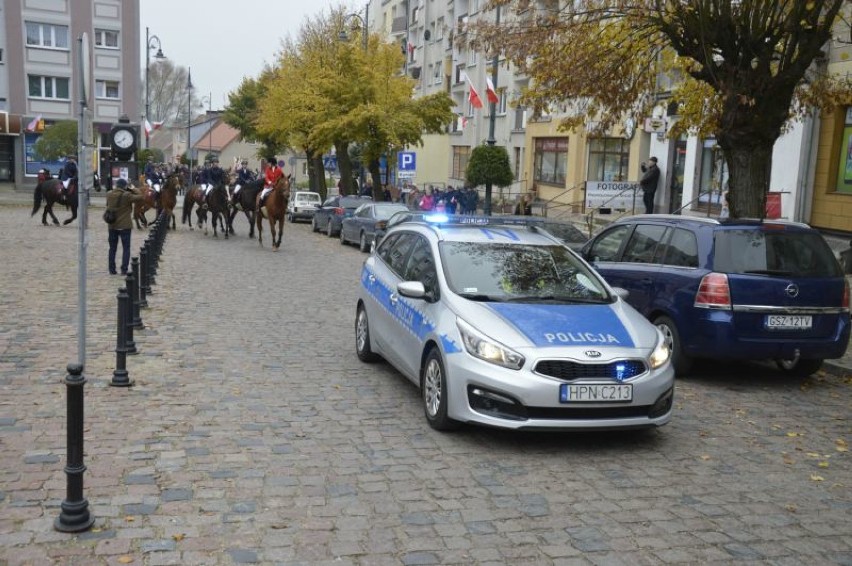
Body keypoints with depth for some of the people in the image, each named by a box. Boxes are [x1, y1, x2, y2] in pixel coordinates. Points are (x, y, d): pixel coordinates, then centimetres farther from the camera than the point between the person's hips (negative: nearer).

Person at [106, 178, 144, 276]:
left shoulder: (109, 195, -1)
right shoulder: (127, 195, -16)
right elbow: (140, 197, -11)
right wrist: (132, 190, -2)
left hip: (112, 226, 4)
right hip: (125, 226, -4)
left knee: (112, 248, 14)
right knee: (126, 248, 5)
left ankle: (112, 269, 15)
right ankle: (124, 269, -2)